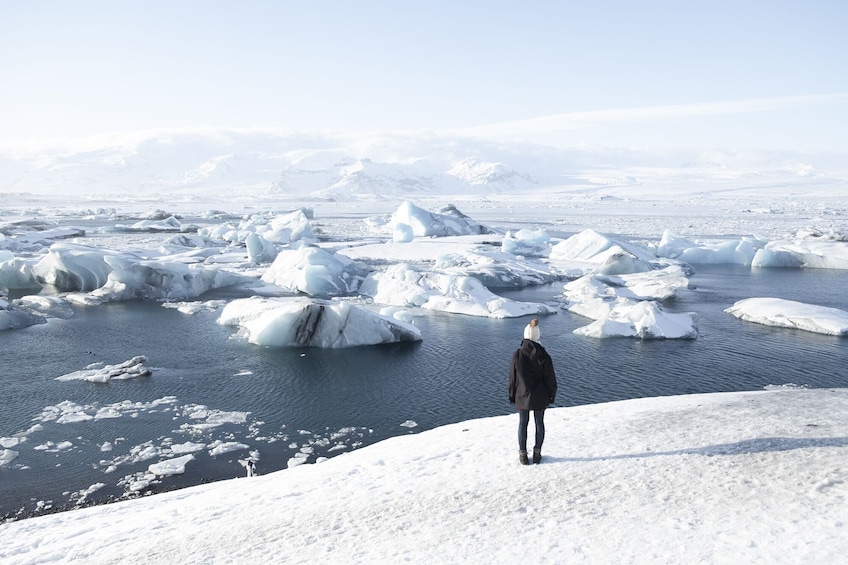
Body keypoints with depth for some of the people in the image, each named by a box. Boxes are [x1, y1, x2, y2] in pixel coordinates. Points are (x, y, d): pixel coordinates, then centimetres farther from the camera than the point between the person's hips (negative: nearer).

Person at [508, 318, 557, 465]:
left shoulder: (517, 354, -16)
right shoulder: (544, 356, -16)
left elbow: (512, 377, -7)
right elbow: (550, 378, -7)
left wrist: (512, 396, 6)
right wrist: (552, 395, 9)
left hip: (522, 397, 0)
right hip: (540, 397, 0)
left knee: (523, 423, 14)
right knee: (539, 423, 16)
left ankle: (523, 454, 22)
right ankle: (537, 453, 25)